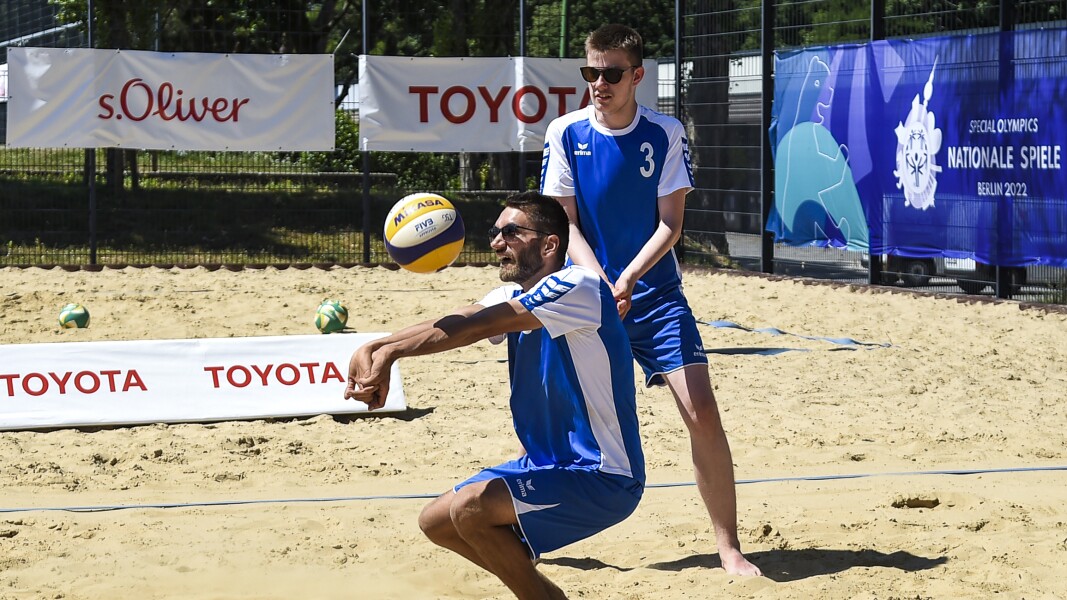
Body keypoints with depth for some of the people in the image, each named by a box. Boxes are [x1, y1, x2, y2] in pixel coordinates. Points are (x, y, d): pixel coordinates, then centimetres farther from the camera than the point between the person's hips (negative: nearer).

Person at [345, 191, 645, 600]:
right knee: (437, 521, 10)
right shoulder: (514, 297, 8)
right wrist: (373, 349, -28)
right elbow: (453, 324, -10)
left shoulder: (579, 287, -19)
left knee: (470, 508, -24)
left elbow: (477, 326, -30)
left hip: (603, 479, -9)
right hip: (548, 465, 10)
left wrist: (390, 351, -38)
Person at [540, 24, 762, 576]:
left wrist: (629, 278, -23)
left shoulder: (665, 134, -6)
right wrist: (598, 281, -20)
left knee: (702, 414, -11)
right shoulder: (565, 133, -4)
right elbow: (565, 222, -3)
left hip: (655, 296, -1)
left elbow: (670, 224, -7)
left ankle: (728, 546, 0)